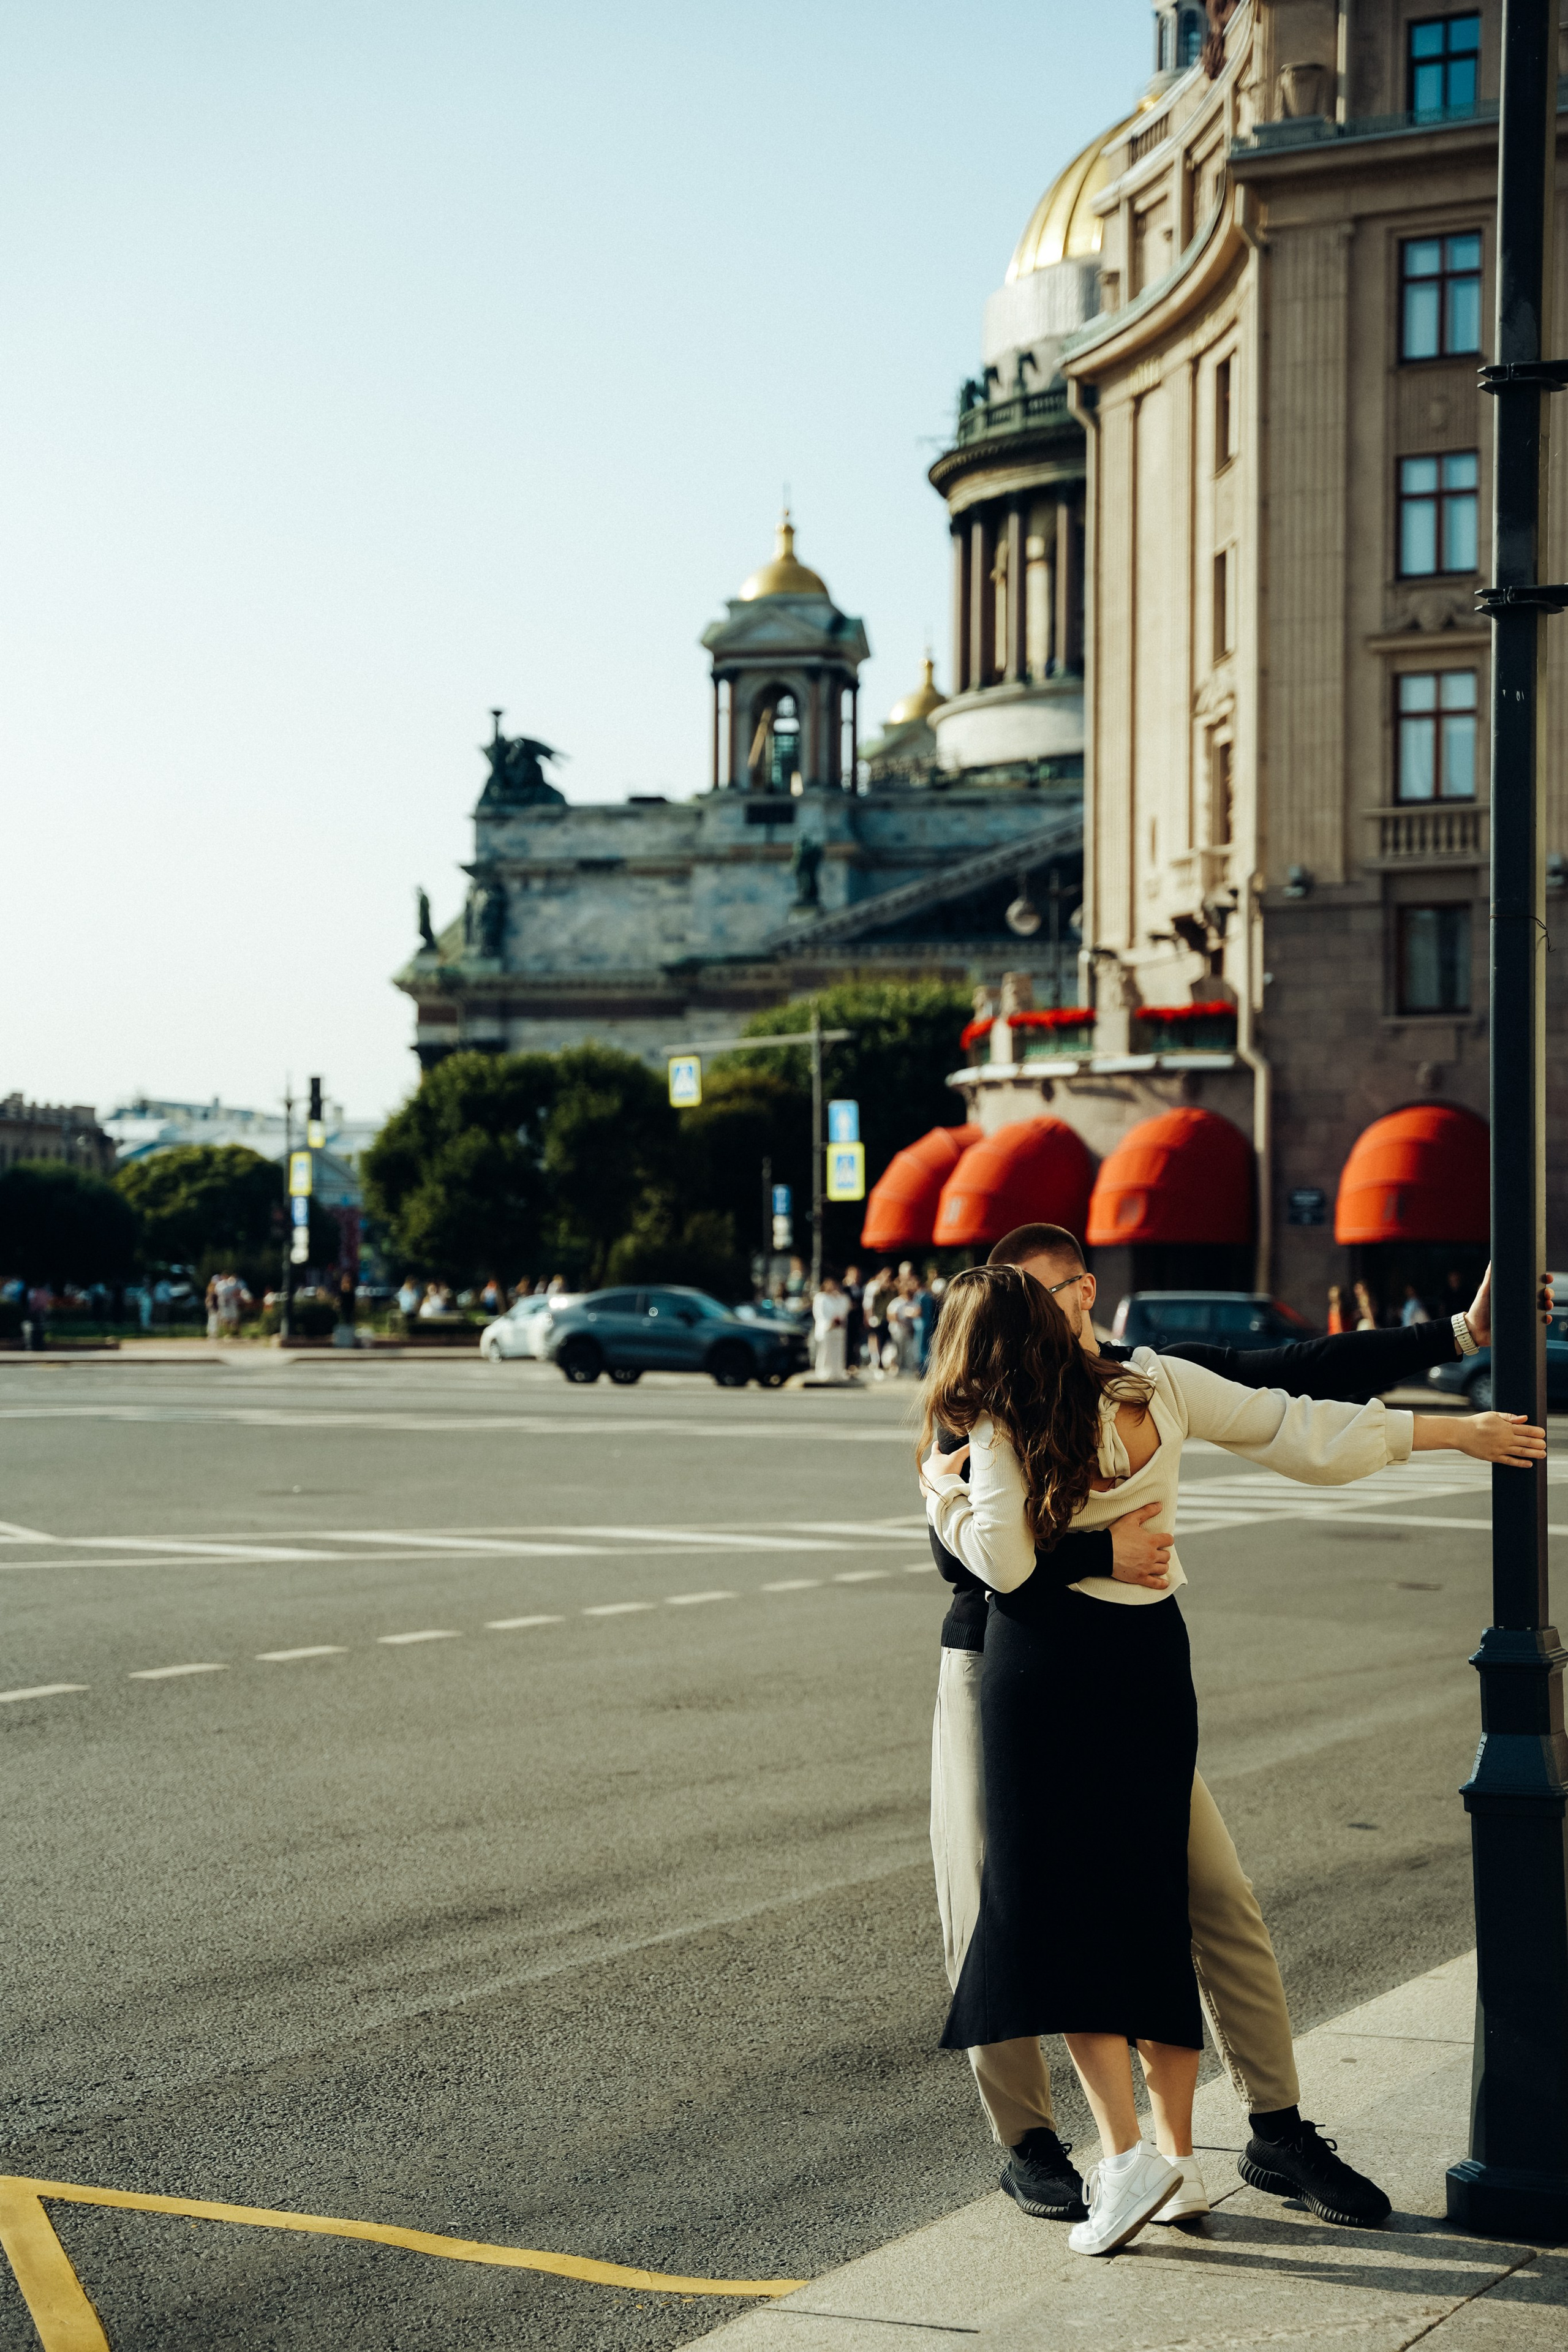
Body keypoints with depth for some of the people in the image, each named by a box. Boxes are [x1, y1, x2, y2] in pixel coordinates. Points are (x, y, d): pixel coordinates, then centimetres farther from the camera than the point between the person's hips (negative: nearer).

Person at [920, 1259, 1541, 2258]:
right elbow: (1298, 1430, 6)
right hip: (1153, 1654, 5)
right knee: (1152, 1904, 13)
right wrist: (1449, 1431, 14)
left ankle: (1126, 2154, -11)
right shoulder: (1156, 1383, 3)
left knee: (1056, 1907, -1)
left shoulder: (1003, 1433, -9)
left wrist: (944, 1493, 1)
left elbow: (1004, 1560, -18)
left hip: (1049, 1661, -5)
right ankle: (1179, 2159, 16)